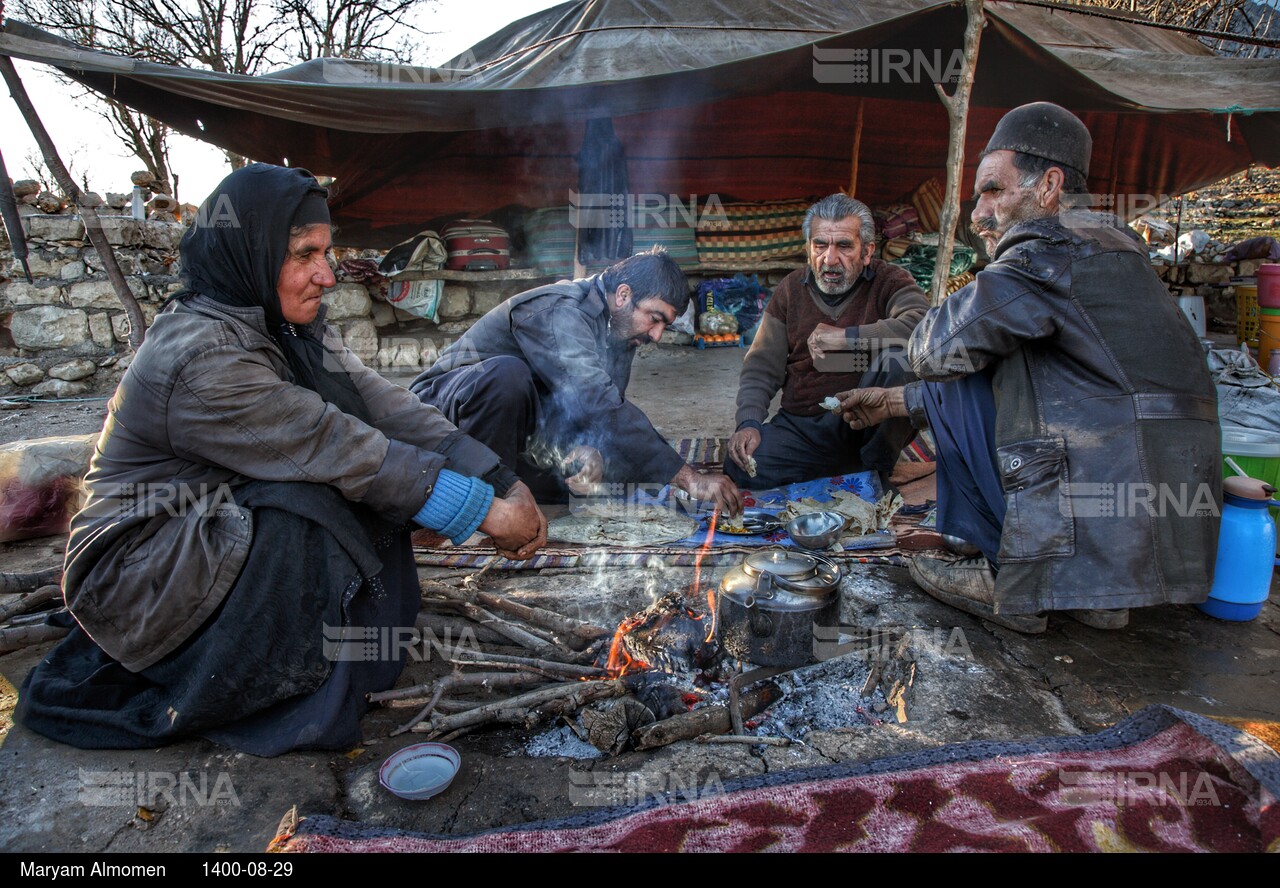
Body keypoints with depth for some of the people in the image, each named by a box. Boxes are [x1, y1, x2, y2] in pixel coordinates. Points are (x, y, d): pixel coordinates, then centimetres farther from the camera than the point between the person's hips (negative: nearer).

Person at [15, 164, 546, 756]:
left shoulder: (293, 330, 1)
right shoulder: (199, 358, -27)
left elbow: (386, 407, -9)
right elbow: (338, 450, -29)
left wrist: (504, 484, -19)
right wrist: (484, 511, -26)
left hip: (230, 532, 8)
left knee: (373, 477, -10)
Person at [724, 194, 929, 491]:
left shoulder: (889, 282, -3)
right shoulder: (791, 288, 8)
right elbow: (761, 366, 5)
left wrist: (845, 337, -22)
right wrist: (748, 423, -10)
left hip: (865, 425, -3)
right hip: (800, 426, 3)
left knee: (898, 358, -30)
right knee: (740, 469, -22)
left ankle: (878, 469, -9)